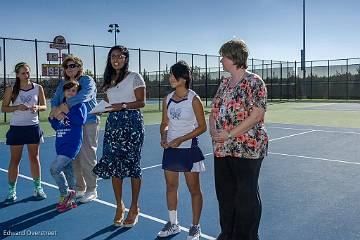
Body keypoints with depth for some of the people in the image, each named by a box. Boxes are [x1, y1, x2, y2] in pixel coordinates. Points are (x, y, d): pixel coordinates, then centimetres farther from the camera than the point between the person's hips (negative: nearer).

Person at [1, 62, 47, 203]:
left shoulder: (38, 88, 2)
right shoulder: (11, 89, -2)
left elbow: (44, 106, 6)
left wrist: (37, 107, -16)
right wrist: (17, 107, -18)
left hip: (33, 127, 1)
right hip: (16, 128, -1)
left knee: (34, 158, 9)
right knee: (14, 160, 5)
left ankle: (38, 188, 19)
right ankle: (12, 191, 15)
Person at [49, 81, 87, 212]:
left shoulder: (80, 105, -2)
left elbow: (81, 120, -19)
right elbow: (57, 127, 19)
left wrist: (68, 112, -16)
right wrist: (52, 118, 3)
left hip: (72, 144, -7)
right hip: (61, 144, 7)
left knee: (55, 168, -16)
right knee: (68, 173, 12)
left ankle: (65, 194, 1)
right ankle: (71, 200, 22)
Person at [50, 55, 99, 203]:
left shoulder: (87, 80, -5)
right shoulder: (62, 83, 15)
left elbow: (82, 96, -24)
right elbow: (55, 100, 4)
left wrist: (62, 107, -29)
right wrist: (56, 110, -19)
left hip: (88, 123, -6)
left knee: (87, 158, -4)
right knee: (74, 159, 9)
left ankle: (91, 190, 8)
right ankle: (80, 188, 23)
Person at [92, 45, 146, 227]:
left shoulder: (134, 77, -1)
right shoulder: (109, 80, 17)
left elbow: (141, 102, -7)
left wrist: (123, 105, -21)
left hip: (131, 122, -5)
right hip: (113, 124, 6)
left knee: (131, 164, -1)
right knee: (113, 165, 4)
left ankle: (134, 208, 12)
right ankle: (119, 206, 19)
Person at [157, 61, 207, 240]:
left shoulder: (194, 99, -11)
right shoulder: (167, 99, 4)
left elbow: (202, 127, -10)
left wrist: (181, 139, -17)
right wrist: (163, 136, -7)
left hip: (188, 148, -5)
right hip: (170, 148, 5)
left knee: (194, 189, 5)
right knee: (171, 186, 13)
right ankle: (173, 224, 29)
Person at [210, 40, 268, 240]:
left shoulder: (254, 82, -9)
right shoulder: (224, 83, 14)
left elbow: (257, 115, -18)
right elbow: (214, 110, 16)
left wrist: (230, 134, -19)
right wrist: (213, 130, -5)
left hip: (247, 149, -7)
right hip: (222, 149, 8)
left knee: (246, 195, 4)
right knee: (224, 193, 16)